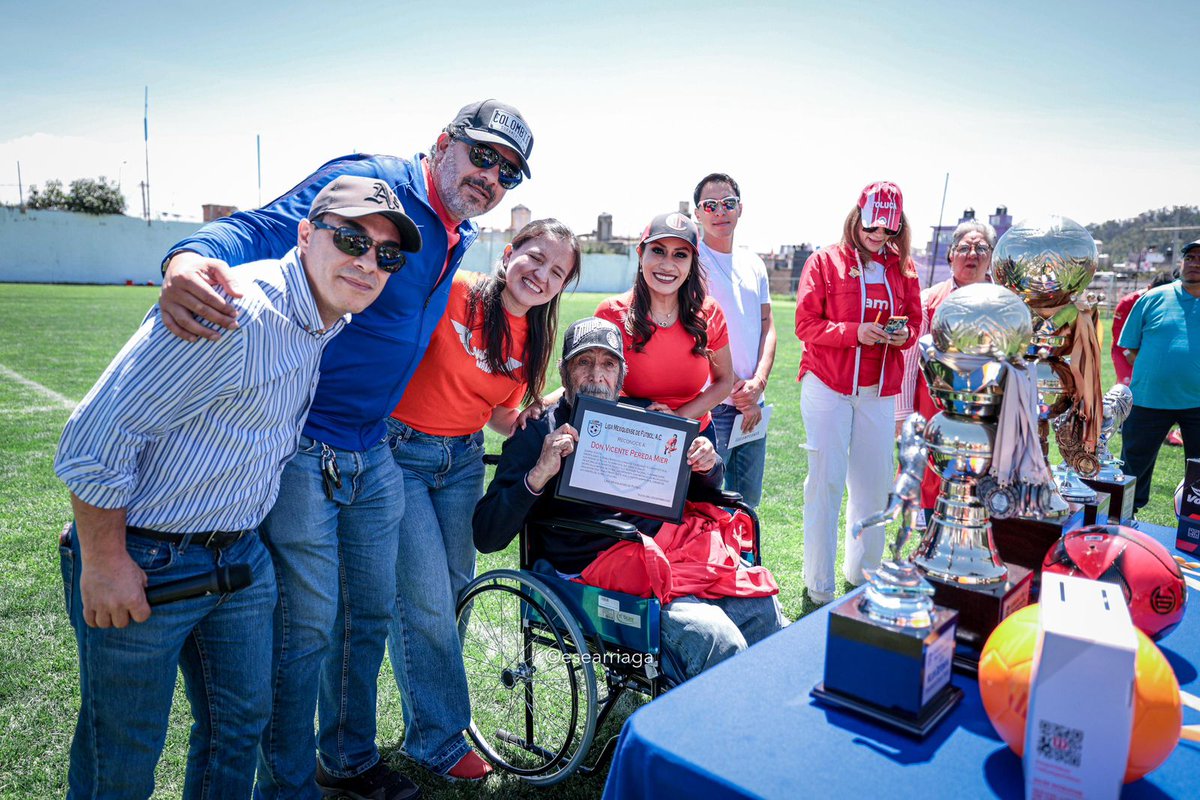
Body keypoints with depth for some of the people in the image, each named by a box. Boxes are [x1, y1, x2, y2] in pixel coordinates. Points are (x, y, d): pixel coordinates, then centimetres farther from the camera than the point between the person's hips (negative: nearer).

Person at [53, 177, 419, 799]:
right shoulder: (235, 313, -27)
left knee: (242, 720, 19)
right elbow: (95, 435, -25)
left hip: (240, 556, 8)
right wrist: (102, 563, -18)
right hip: (143, 563, -8)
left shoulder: (330, 322, 2)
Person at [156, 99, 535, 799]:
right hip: (301, 446, -8)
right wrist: (191, 259, -46)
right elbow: (264, 229, -25)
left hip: (375, 452, 8)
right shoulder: (369, 179, -13)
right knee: (306, 630, 3)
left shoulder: (461, 238, 12)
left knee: (370, 615, 19)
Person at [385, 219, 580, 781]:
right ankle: (437, 738, 15)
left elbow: (503, 416, 11)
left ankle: (432, 706, 33)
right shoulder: (452, 292, -16)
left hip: (464, 460, 6)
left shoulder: (532, 339, 3)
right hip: (401, 452, -6)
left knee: (454, 589, 10)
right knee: (427, 597, -4)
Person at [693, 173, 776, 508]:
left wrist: (758, 381, -4)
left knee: (748, 500, 15)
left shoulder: (753, 263, 13)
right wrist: (735, 389, -11)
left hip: (752, 404, 6)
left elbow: (767, 325, 13)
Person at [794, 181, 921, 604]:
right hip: (828, 384, -4)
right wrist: (855, 332, -20)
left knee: (874, 482, 9)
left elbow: (914, 320, 16)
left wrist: (905, 333, -7)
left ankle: (862, 573, 27)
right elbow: (806, 324, -7)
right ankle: (819, 585, 7)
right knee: (827, 481, -4)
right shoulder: (825, 261, -2)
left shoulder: (903, 268, 10)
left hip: (879, 389, 4)